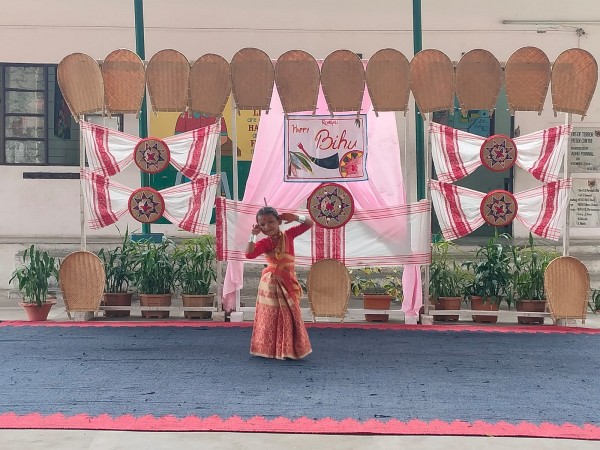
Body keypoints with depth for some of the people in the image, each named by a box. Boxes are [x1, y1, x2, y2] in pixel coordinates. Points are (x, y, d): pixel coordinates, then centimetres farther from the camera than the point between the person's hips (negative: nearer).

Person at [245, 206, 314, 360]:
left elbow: (309, 224, 1)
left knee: (289, 316, 6)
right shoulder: (264, 243, -10)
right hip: (270, 283, -2)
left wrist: (295, 218, -15)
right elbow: (249, 254, -26)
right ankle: (269, 349, 11)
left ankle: (288, 349, 15)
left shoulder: (288, 234, -2)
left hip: (288, 282, 2)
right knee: (270, 317, 3)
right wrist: (253, 235, -25)